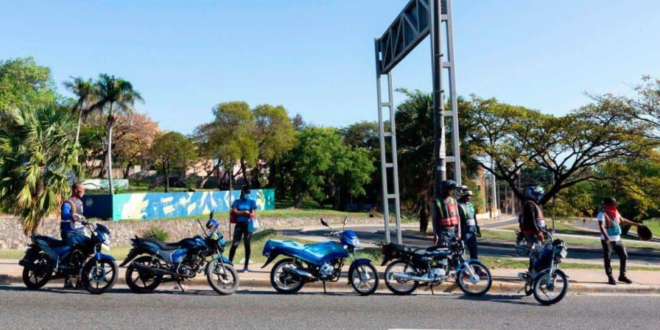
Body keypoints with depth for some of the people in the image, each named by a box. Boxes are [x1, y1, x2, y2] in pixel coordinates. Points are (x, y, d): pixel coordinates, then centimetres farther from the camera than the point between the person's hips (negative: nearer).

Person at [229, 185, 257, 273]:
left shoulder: (252, 202, 5)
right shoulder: (237, 201, 8)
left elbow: (252, 213, -4)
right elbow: (234, 212, -4)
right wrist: (244, 212, -13)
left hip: (248, 225, -1)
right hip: (239, 224, 1)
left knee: (247, 244, 3)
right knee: (234, 244, -3)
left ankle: (246, 266, 8)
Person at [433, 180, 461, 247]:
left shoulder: (454, 201, 8)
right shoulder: (437, 202, -4)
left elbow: (457, 216, 11)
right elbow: (435, 219, -2)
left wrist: (458, 231, 5)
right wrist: (435, 234, -7)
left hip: (453, 231, 4)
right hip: (443, 231, -4)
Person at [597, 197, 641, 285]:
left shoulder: (615, 212, 9)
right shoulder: (602, 214, -15)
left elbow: (623, 220, 26)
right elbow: (601, 226, -29)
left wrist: (635, 224, 29)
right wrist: (605, 236, -44)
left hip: (617, 239, 8)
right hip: (607, 240, -8)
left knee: (624, 256, 11)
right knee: (607, 259, 0)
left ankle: (622, 276, 25)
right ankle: (610, 277, 10)